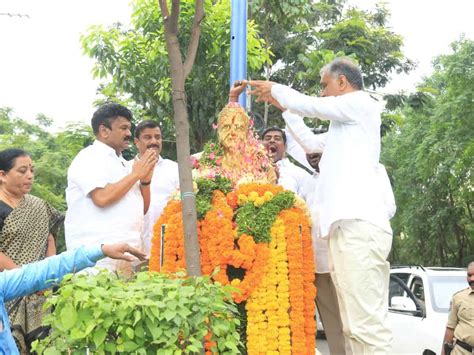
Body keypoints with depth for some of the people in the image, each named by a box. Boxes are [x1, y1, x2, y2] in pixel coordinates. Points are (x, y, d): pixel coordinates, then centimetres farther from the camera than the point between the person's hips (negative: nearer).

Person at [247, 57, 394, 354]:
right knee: (355, 326, 5)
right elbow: (310, 141, 41)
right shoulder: (344, 125, 30)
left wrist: (275, 89, 16)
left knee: (367, 324, -15)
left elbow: (311, 106, -1)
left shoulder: (361, 103, 4)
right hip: (347, 226, 10)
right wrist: (283, 106, 41)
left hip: (359, 225, -10)